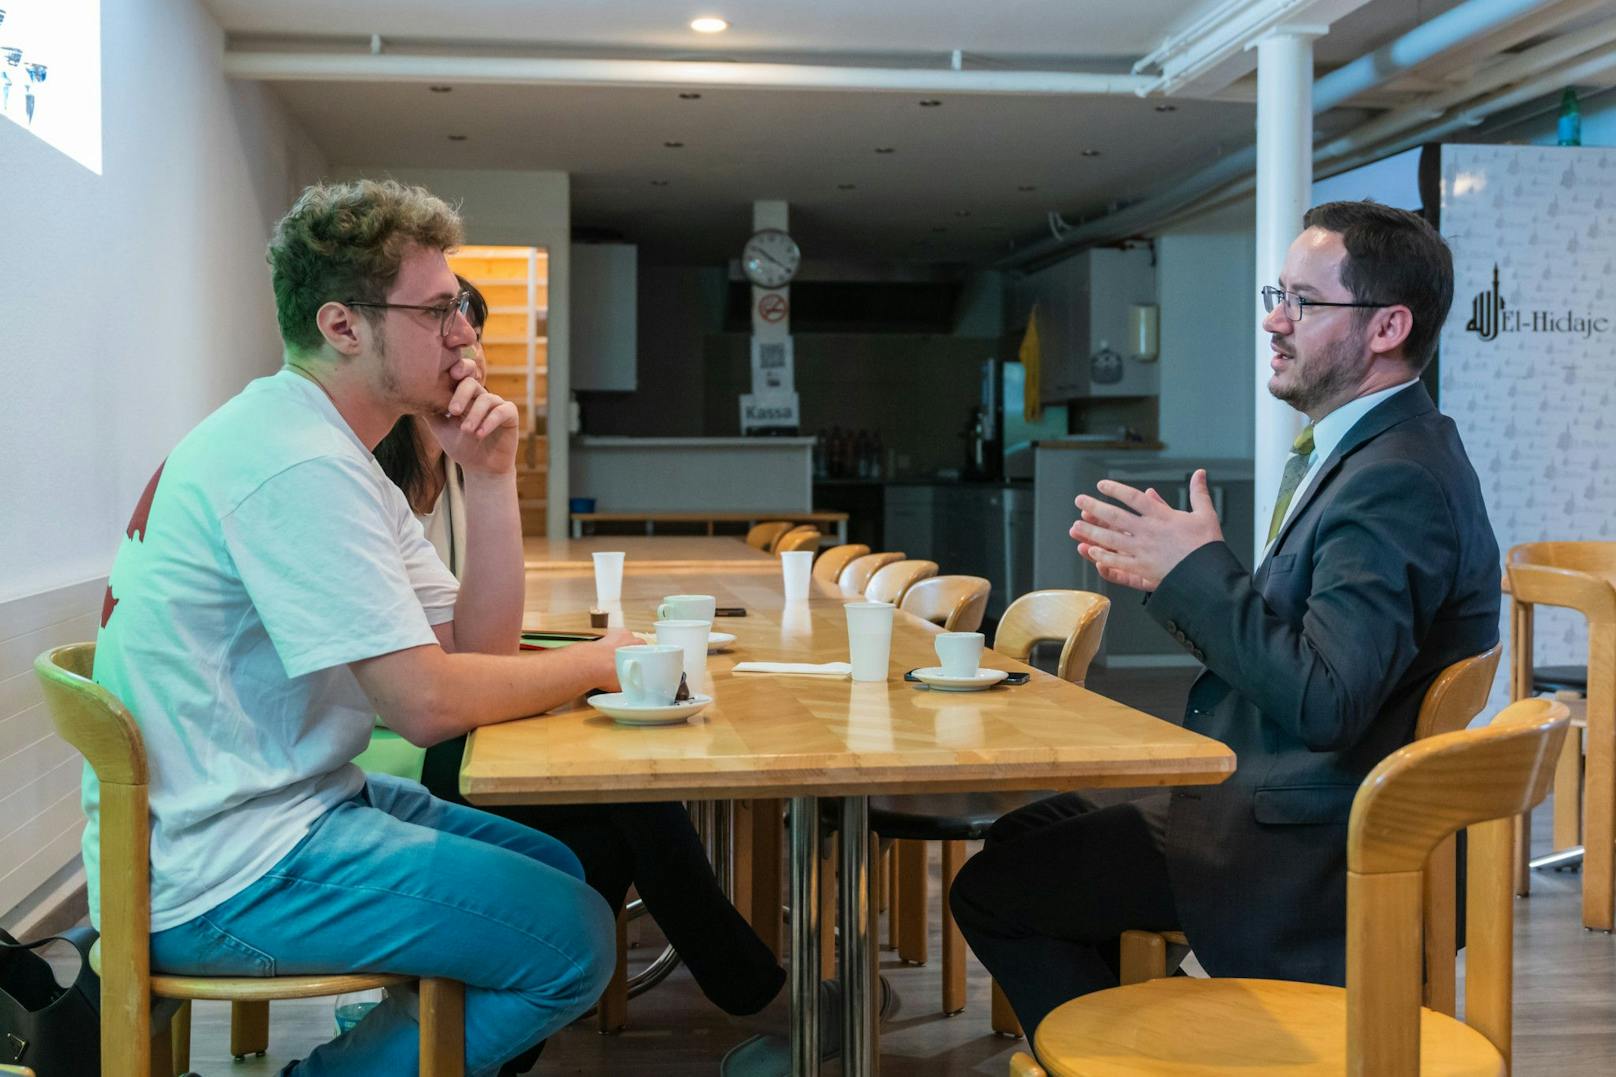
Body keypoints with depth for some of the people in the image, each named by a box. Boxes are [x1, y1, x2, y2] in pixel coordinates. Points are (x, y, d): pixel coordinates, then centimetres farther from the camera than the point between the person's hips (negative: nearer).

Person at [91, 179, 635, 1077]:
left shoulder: (337, 456, 11)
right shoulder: (299, 464, -21)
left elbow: (476, 653, 7)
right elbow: (430, 704, -23)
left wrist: (492, 480, -4)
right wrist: (596, 663, -8)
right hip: (213, 877, -10)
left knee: (555, 865, 18)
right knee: (572, 938, -13)